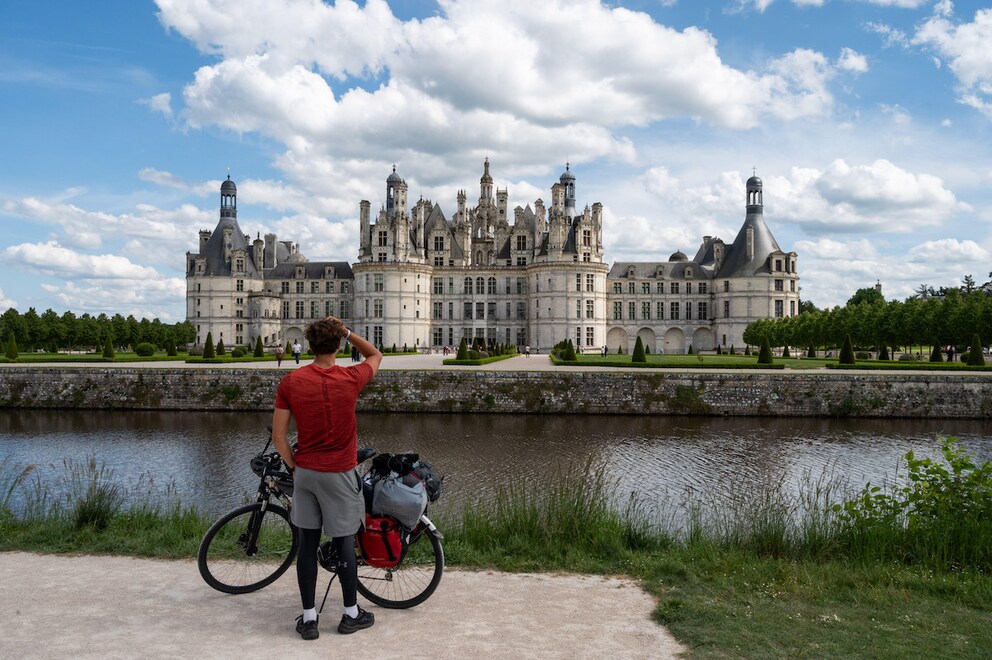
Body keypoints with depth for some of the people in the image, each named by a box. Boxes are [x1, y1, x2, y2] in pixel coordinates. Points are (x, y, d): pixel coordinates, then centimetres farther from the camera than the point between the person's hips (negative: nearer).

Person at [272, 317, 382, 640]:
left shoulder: (290, 382, -7)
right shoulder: (350, 379, -12)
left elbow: (278, 437, -4)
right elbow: (376, 355, 11)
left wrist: (295, 467, 9)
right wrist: (347, 331, 2)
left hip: (305, 472, 2)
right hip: (340, 474, -2)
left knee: (307, 544, 10)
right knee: (344, 543, 9)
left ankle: (308, 619, 16)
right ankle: (351, 614, 21)